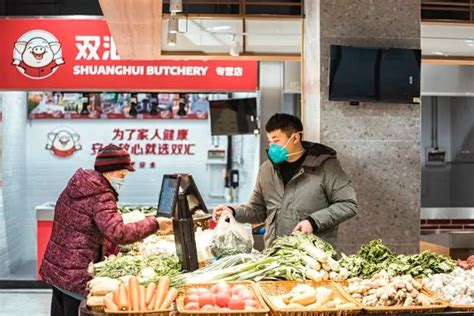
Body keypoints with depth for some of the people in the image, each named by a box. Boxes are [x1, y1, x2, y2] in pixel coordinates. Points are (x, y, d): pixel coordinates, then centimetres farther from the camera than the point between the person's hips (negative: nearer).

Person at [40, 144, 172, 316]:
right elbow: (117, 233, -33)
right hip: (76, 277, -9)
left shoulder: (76, 186, 7)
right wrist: (154, 224, -29)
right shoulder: (101, 197, -20)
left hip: (55, 269, 9)